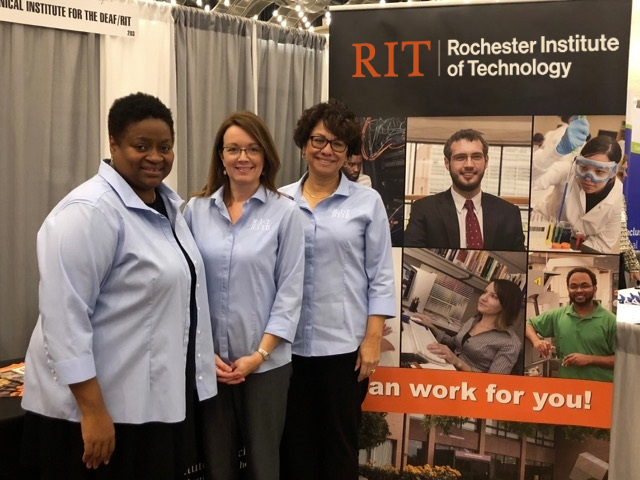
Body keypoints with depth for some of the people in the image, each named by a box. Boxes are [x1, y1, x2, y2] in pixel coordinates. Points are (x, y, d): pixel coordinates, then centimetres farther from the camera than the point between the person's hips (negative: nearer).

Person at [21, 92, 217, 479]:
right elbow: (64, 317, -22)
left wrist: (204, 357, 15)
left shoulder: (168, 203, 8)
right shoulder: (89, 212, -18)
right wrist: (92, 410, -24)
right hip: (105, 406, -8)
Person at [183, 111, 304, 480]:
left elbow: (290, 289, -6)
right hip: (209, 361, 2)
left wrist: (260, 353, -10)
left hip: (266, 362, -2)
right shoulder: (197, 210, 1)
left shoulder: (285, 212, -6)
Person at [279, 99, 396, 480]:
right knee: (294, 442, 13)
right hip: (289, 343, 2)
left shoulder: (367, 202, 0)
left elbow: (381, 277, 0)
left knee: (340, 442, 11)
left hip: (344, 344, -1)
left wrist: (373, 340, -6)